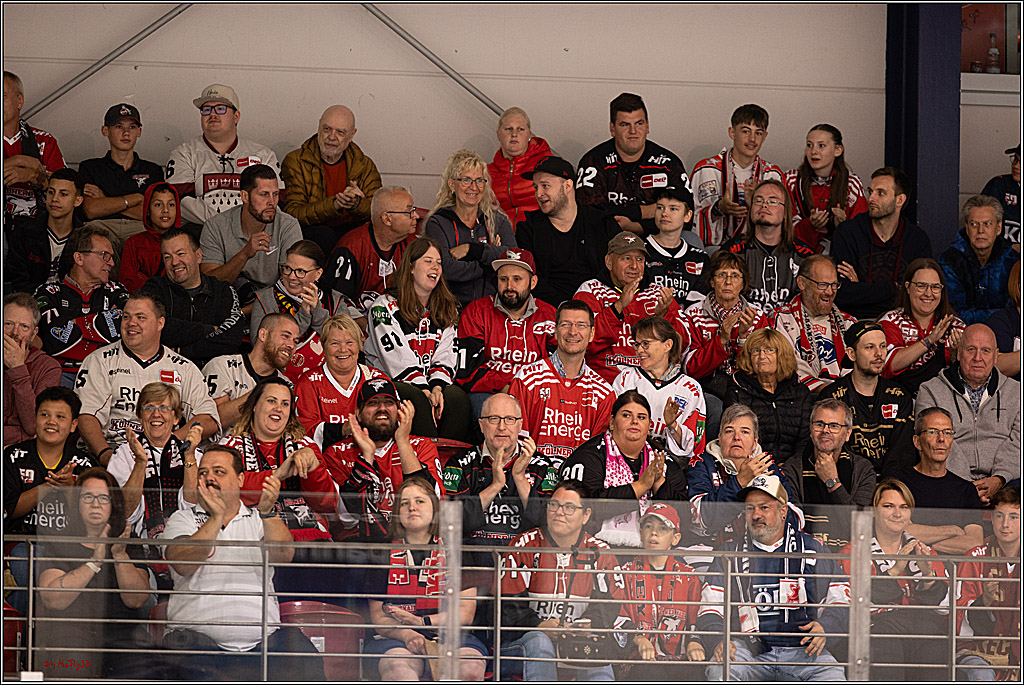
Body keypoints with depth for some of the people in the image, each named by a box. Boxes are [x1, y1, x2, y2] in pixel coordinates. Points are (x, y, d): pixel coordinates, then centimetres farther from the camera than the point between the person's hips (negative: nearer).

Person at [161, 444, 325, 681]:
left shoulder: (259, 519, 18)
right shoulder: (183, 519, 14)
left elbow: (283, 557, -2)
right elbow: (182, 565, -6)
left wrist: (268, 511, -17)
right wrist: (216, 517, -15)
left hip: (263, 636, 2)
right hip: (198, 634, -2)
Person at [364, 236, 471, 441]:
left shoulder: (447, 310, 16)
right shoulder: (384, 307, 0)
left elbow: (445, 356, 6)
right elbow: (398, 359, -11)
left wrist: (437, 387, -16)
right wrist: (425, 391, -23)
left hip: (432, 385, 4)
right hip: (389, 383, -4)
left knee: (457, 397, -30)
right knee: (417, 400, -37)